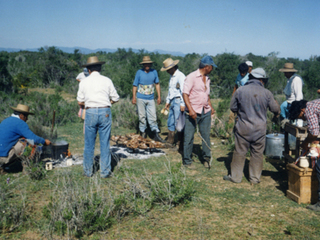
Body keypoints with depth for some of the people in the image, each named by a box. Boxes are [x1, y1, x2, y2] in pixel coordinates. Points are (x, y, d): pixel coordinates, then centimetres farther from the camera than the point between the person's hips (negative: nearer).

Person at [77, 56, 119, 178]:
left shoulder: (84, 82, 4)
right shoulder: (107, 80, 3)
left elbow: (80, 102, 4)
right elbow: (115, 99, 5)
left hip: (90, 112, 0)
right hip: (105, 112, 0)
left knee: (89, 144, 9)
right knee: (105, 143, 6)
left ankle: (88, 171, 17)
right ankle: (105, 171, 10)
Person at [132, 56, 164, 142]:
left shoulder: (154, 72, 6)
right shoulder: (139, 72, 0)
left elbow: (157, 84, 14)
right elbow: (135, 85, 3)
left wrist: (159, 96, 11)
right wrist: (134, 97, -3)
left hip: (151, 99, 2)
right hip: (140, 98, -1)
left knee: (153, 117, -2)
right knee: (142, 116, 4)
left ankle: (156, 134, 0)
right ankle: (143, 132, 17)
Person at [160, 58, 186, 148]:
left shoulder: (181, 76, -13)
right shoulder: (172, 77, 17)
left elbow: (183, 91, -18)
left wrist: (182, 104, -21)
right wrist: (167, 101, 25)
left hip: (178, 101, -9)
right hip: (173, 101, 9)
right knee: (170, 122, 13)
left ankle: (180, 144, -1)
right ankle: (170, 140, 25)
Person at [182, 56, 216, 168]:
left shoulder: (207, 79, 15)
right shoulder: (192, 77, -9)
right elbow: (185, 94, -14)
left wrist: (211, 107, 13)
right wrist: (190, 109, -22)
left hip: (206, 112, 6)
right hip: (193, 112, -6)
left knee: (206, 135, 7)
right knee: (189, 137, 1)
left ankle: (206, 158, 20)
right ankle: (187, 161, 13)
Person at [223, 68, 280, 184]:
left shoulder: (240, 91, -4)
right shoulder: (266, 93, -4)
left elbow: (232, 107, 4)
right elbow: (275, 109, 5)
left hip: (243, 127, 0)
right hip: (260, 129, 0)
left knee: (239, 152, 9)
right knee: (257, 154, 11)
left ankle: (235, 176, 17)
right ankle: (255, 178, 20)